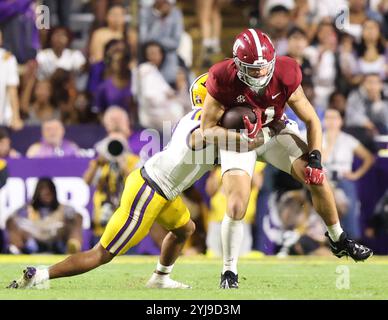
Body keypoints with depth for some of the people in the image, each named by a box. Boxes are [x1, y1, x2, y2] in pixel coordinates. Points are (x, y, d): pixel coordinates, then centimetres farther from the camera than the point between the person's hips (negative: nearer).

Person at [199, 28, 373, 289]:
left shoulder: (285, 76, -23)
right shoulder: (224, 81, -29)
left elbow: (311, 120, -11)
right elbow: (208, 130, -20)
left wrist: (315, 157, -21)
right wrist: (245, 138, -34)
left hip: (273, 133, 3)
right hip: (237, 138, -3)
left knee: (318, 180, -3)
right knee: (236, 208, -17)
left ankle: (338, 240, 22)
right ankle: (229, 273, 1)